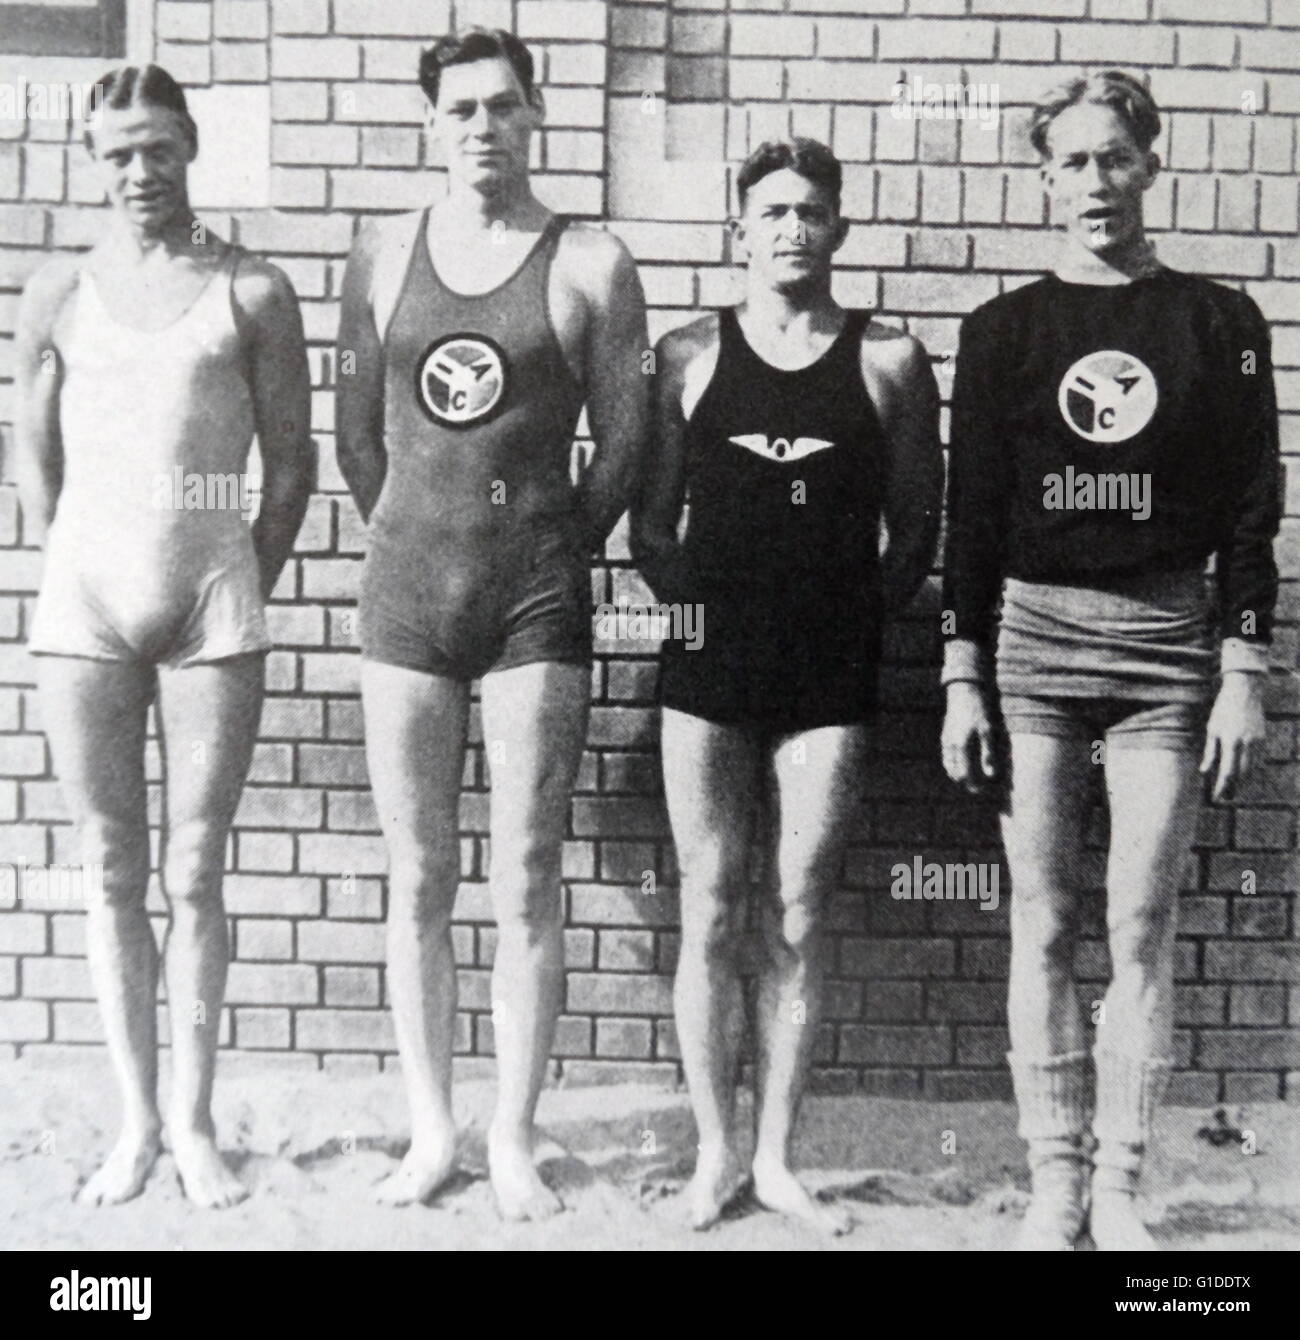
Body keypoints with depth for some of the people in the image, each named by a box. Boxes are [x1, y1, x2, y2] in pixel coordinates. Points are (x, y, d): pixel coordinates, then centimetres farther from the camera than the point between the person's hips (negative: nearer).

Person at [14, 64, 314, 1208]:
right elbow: (35, 460, 15)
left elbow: (291, 465, 6)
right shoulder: (59, 293, 10)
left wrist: (242, 593, 3)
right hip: (84, 609, 2)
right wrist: (73, 571, 9)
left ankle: (195, 1123, 14)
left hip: (214, 610, -2)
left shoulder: (252, 293, 4)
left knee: (194, 876, 2)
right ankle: (137, 1120, 18)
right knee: (113, 874, 6)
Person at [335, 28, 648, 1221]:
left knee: (525, 886, 1)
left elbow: (623, 440, 4)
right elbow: (358, 429, 15)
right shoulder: (382, 255, 9)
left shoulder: (591, 266, 1)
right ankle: (432, 1132, 22)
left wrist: (557, 552, 7)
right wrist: (413, 539, 13)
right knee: (418, 881, 7)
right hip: (407, 593, 3)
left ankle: (515, 1143, 16)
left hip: (537, 606, -2)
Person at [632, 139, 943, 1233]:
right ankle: (716, 1152, 19)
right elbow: (651, 518, 9)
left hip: (832, 673, 0)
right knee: (712, 910, 4)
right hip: (711, 667, 0)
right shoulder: (690, 355, 7)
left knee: (801, 917, 5)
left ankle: (778, 1159, 19)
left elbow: (917, 524, 9)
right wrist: (693, 606, 0)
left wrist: (868, 611, 1)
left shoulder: (889, 362, 6)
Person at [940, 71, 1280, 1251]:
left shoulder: (1219, 324, 7)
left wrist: (1244, 671, -2)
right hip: (1031, 635, 1)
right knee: (1042, 929, 3)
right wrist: (962, 676, 1)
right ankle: (1056, 1181, 15)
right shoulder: (1004, 328, 8)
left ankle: (1121, 1187, 15)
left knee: (1142, 931, 2)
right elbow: (972, 512, 6)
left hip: (1166, 643, 0)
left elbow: (1251, 511, 5)